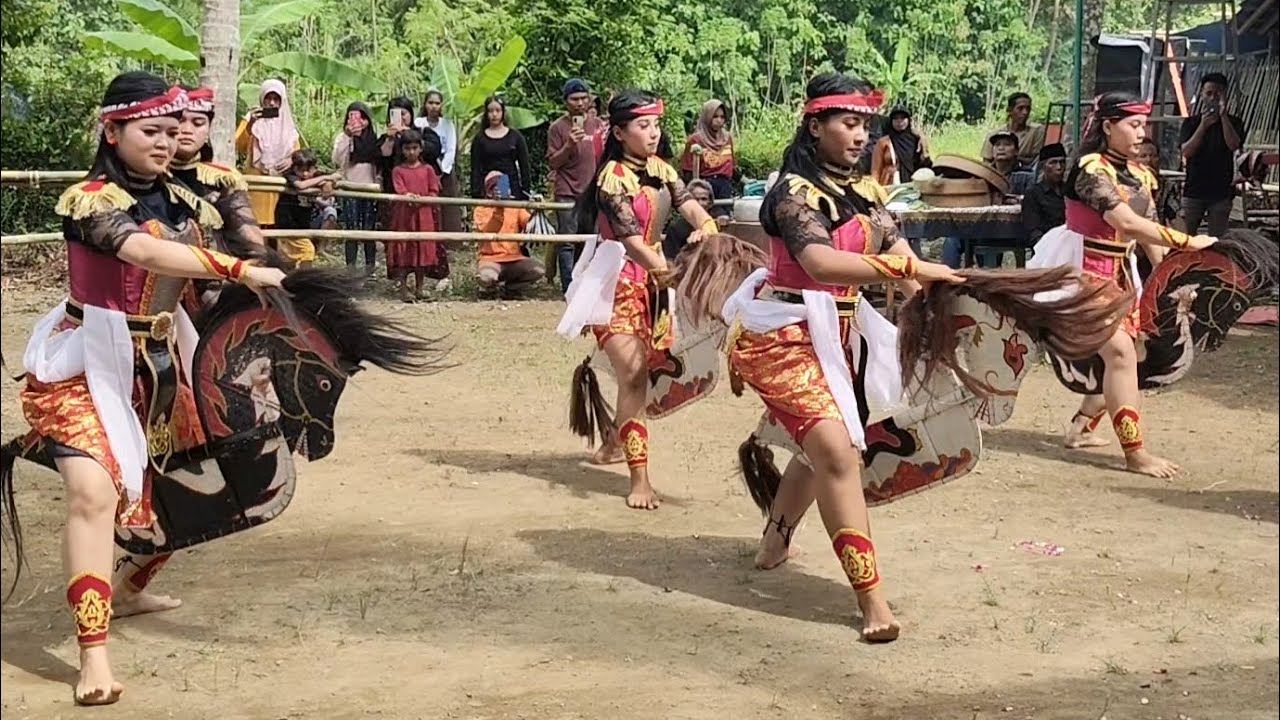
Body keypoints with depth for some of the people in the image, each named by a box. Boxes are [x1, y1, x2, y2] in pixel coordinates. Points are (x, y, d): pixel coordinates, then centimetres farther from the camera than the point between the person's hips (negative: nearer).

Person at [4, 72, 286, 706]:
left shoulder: (182, 203, 6)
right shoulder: (89, 200, -16)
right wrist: (240, 271, -42)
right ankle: (93, 654, -22)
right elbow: (147, 253, -35)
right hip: (84, 367, -7)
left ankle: (125, 591, 48)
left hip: (157, 366, 7)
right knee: (94, 493, -22)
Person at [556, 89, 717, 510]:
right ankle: (639, 480, -15)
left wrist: (711, 235, -29)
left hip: (652, 277, 7)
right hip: (616, 282, -7)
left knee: (654, 370, 10)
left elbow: (691, 208, -7)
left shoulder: (661, 170, 6)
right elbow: (631, 238, -26)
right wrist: (668, 272, -38)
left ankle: (616, 441, 36)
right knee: (633, 374, -16)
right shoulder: (613, 179, -15)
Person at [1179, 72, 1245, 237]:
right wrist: (1203, 125, -18)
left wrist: (1223, 115, -17)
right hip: (1194, 190, 1)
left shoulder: (1233, 122, 5)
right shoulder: (1191, 123, 6)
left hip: (1221, 192, 0)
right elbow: (1186, 152, -7)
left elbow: (1233, 145, -13)